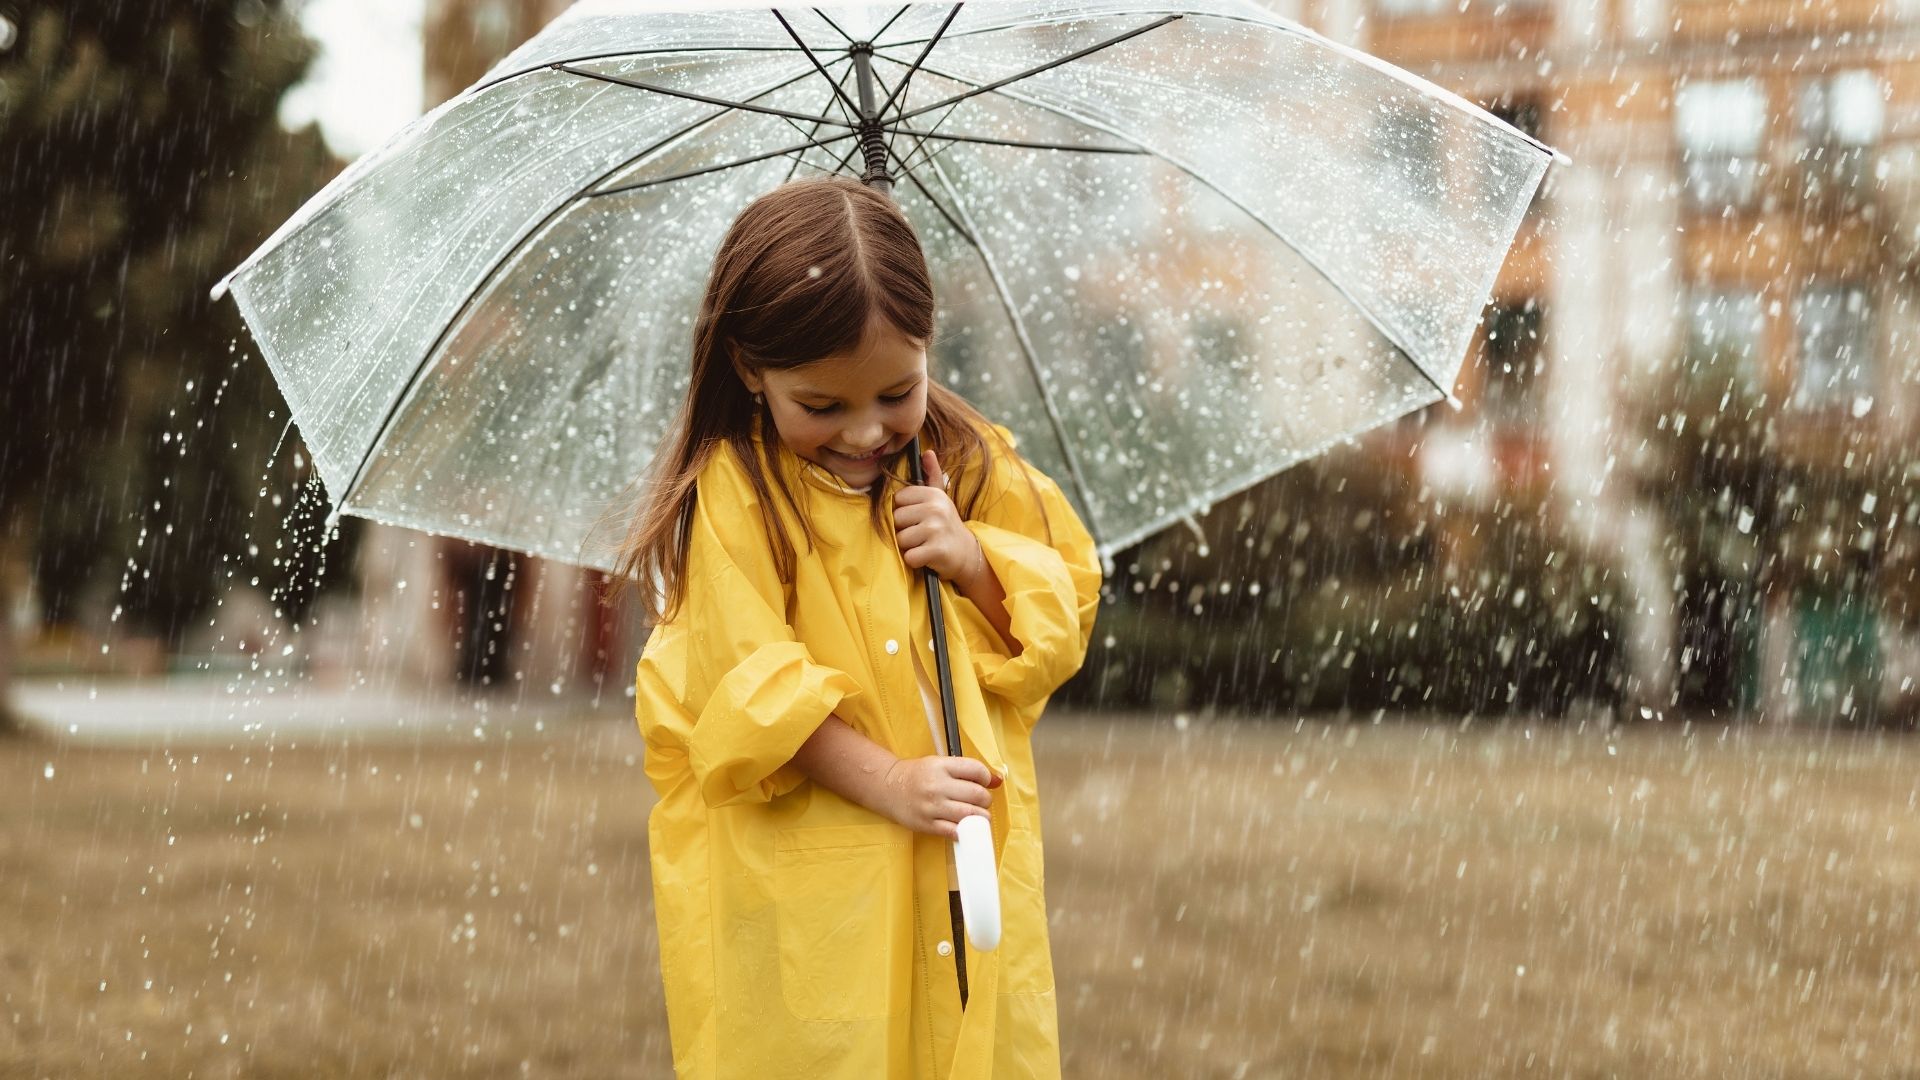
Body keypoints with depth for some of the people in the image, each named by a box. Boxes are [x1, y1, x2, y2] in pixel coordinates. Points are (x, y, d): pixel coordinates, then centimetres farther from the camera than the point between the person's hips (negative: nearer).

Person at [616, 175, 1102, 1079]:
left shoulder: (973, 465, 6)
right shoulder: (732, 495, -7)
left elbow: (1064, 618, 9)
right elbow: (749, 684, -12)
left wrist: (972, 558, -11)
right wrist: (889, 783, -20)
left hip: (971, 863, 4)